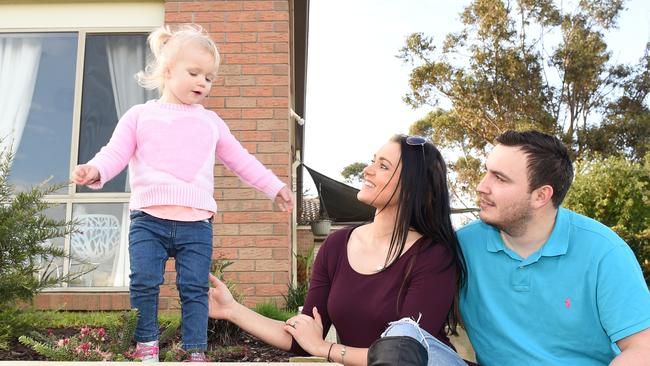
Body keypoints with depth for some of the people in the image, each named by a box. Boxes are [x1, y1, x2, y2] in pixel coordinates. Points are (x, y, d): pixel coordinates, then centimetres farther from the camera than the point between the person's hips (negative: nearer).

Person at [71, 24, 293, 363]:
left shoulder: (210, 122, 17)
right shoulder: (140, 115, 10)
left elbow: (240, 159, 22)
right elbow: (116, 153, 1)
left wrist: (274, 186, 22)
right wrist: (94, 170, -21)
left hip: (196, 222, 2)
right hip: (148, 219, -1)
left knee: (194, 288, 0)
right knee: (144, 283, -7)